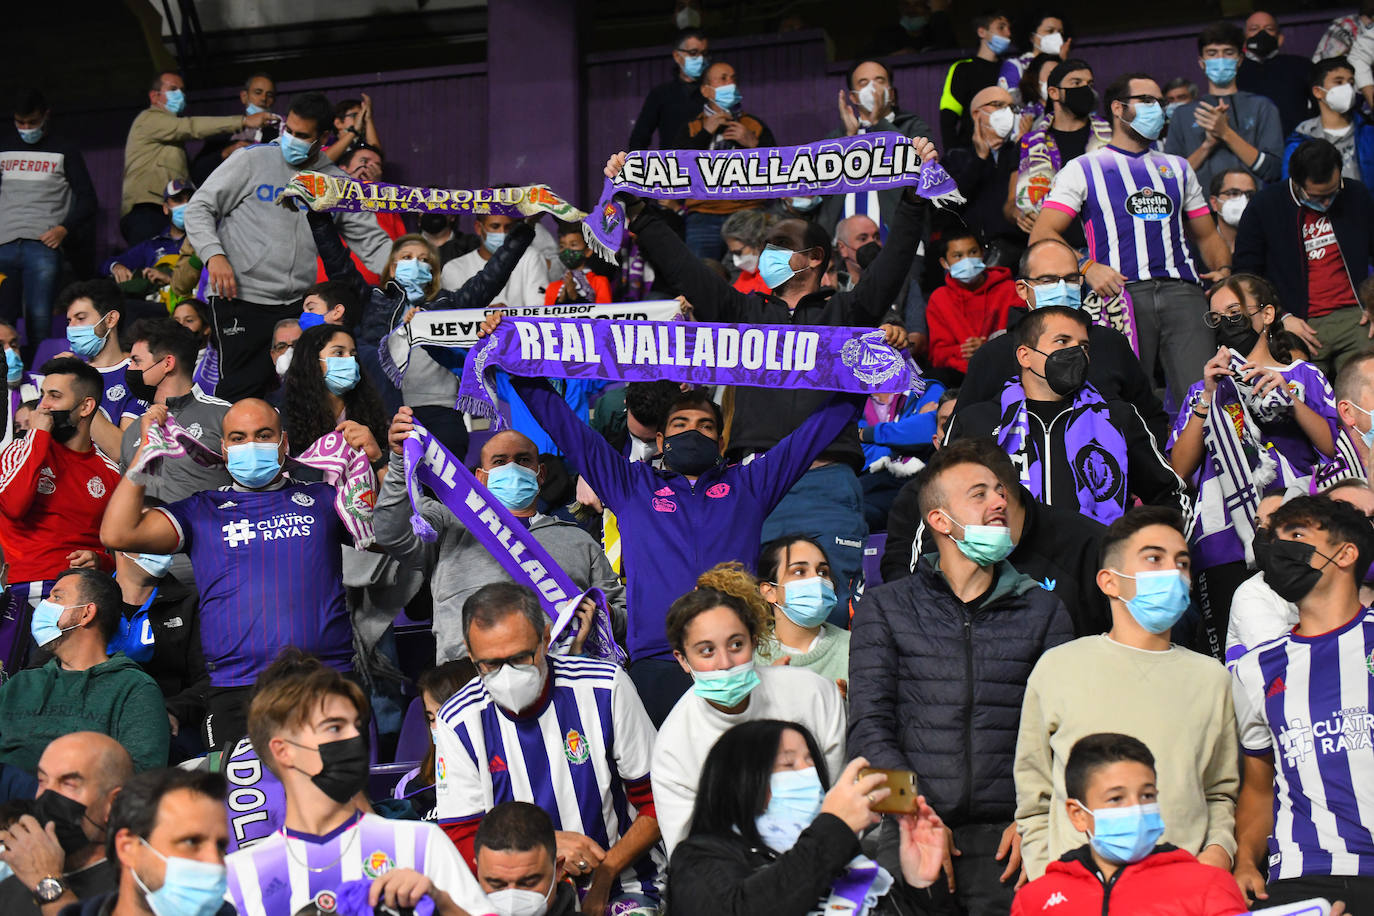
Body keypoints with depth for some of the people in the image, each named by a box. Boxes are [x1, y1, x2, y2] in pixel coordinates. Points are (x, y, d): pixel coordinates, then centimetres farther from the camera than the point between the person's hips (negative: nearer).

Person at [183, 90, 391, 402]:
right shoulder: (253, 161, 1)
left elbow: (370, 239, 12)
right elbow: (200, 208, 3)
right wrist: (214, 255, -14)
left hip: (298, 305, 4)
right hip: (240, 298, -4)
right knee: (242, 392, -11)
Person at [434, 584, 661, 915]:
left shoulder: (605, 688, -2)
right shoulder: (458, 721, 0)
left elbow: (658, 802, 3)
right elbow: (461, 844, 1)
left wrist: (604, 874, -10)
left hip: (620, 887, -2)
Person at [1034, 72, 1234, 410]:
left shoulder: (1177, 168, 28)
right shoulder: (1083, 170, 14)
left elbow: (1206, 234, 29)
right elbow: (1042, 236, 4)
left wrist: (1223, 269, 7)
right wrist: (1087, 267, -13)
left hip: (1182, 292, 3)